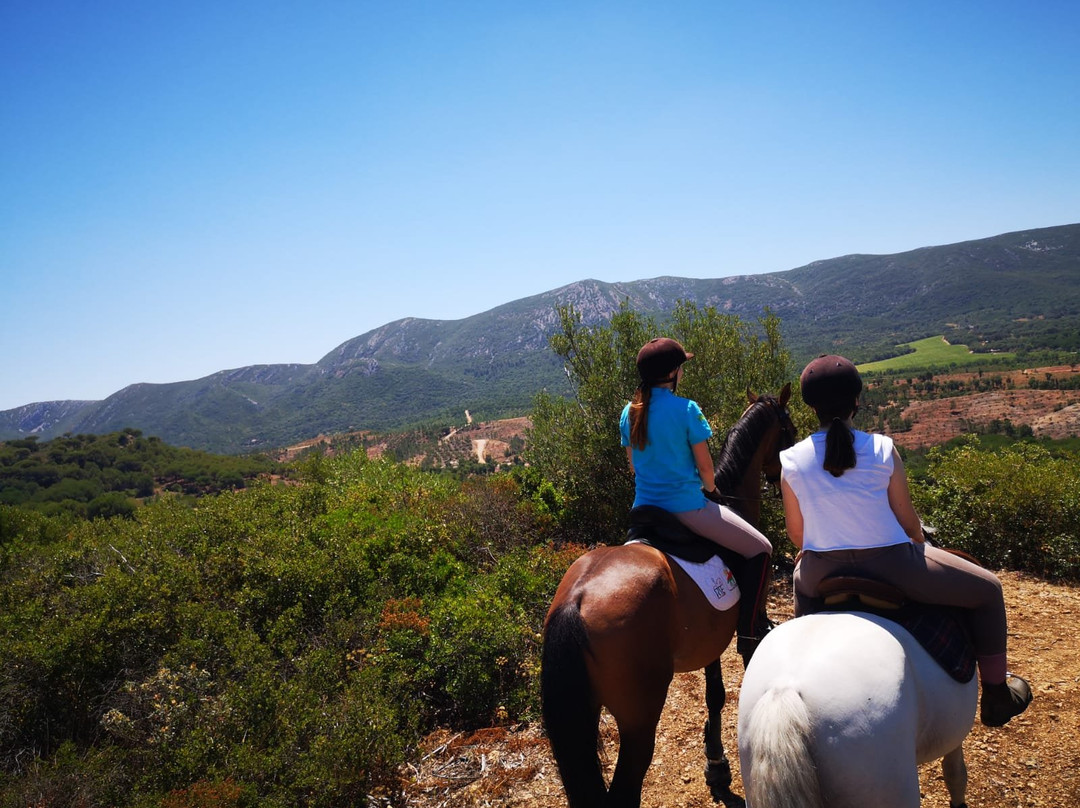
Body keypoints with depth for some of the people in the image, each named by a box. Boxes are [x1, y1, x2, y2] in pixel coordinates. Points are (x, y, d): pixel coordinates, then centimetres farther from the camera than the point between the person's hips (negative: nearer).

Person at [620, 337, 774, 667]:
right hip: (687, 507, -7)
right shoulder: (686, 409, -13)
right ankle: (751, 635, 3)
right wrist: (710, 491, 13)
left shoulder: (629, 413, 4)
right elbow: (705, 466, -6)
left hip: (646, 507, 7)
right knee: (759, 550, 4)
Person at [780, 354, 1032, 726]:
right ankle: (996, 694, 31)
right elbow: (908, 520, -2)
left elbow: (796, 534, 1)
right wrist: (922, 547, 19)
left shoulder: (790, 461, -7)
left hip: (824, 573, 3)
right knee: (987, 589, 21)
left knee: (802, 581, 40)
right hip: (892, 567, -2)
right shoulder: (882, 449, -10)